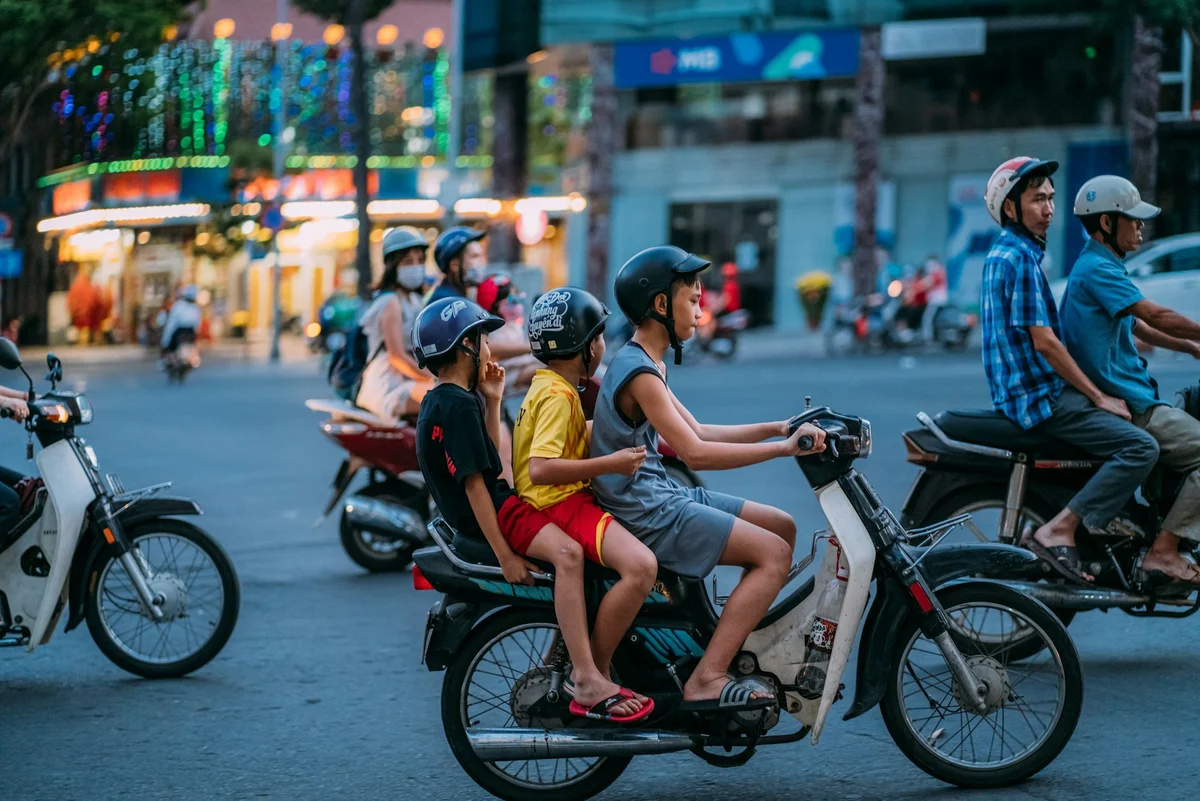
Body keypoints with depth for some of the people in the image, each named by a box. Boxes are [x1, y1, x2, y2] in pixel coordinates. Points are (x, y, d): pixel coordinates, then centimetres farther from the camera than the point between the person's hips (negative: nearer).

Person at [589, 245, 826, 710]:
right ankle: (706, 680, -20)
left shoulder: (644, 364, 15)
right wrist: (784, 448, -24)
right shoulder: (639, 373, -18)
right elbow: (695, 453, -25)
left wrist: (777, 428, 9)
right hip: (646, 513, -10)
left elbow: (697, 433, 18)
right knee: (773, 553, -16)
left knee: (782, 527, 13)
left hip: (662, 498, 10)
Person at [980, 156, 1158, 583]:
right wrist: (1099, 397, -13)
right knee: (1140, 447, -18)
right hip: (1039, 398, -11)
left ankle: (1100, 517, 20)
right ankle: (1058, 531, -19)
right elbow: (1043, 341, -19)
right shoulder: (1020, 257, -16)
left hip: (1020, 388, 11)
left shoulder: (1001, 252, 16)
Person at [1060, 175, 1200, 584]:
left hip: (1127, 399, 11)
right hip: (1123, 405, -11)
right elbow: (1157, 317, -22)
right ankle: (1163, 550, -18)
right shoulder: (1097, 269, -15)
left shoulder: (1101, 266, 18)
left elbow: (1138, 327, 27)